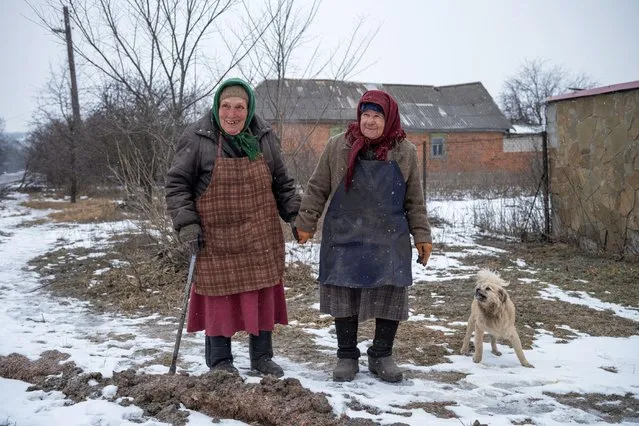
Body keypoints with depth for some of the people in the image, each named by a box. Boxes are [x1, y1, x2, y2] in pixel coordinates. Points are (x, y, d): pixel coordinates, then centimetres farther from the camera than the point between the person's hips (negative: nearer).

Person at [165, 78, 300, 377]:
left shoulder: (264, 137, 4)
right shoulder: (197, 138, -7)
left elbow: (281, 182, 15)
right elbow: (177, 184, -3)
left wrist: (294, 213, 6)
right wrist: (186, 224, -12)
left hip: (260, 237, 4)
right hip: (216, 238, -3)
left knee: (263, 294, 8)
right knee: (220, 295, 1)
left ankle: (262, 357, 24)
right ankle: (220, 361, 18)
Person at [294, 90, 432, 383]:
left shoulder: (405, 152, 5)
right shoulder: (338, 147, 1)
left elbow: (414, 200, 11)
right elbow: (317, 189, 7)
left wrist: (422, 236, 8)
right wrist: (306, 223, 5)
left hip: (389, 240, 1)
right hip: (345, 238, 0)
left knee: (391, 295, -1)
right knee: (344, 294, 3)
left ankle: (381, 355, 18)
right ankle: (347, 356, 18)